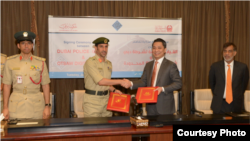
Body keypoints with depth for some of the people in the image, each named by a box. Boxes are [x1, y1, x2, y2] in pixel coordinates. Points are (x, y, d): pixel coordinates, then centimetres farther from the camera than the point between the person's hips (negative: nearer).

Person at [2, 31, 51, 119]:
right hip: (16, 107, 0)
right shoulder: (10, 62, 4)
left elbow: (45, 85, 5)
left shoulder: (41, 62, 3)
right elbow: (6, 85, 5)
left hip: (36, 106, 0)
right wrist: (5, 107, 3)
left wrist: (47, 106, 1)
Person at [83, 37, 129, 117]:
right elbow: (100, 81, -21)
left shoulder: (109, 64, 12)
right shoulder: (90, 62, -11)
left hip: (106, 99, 6)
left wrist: (114, 90, 3)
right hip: (92, 101, -6)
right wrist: (120, 81, -19)